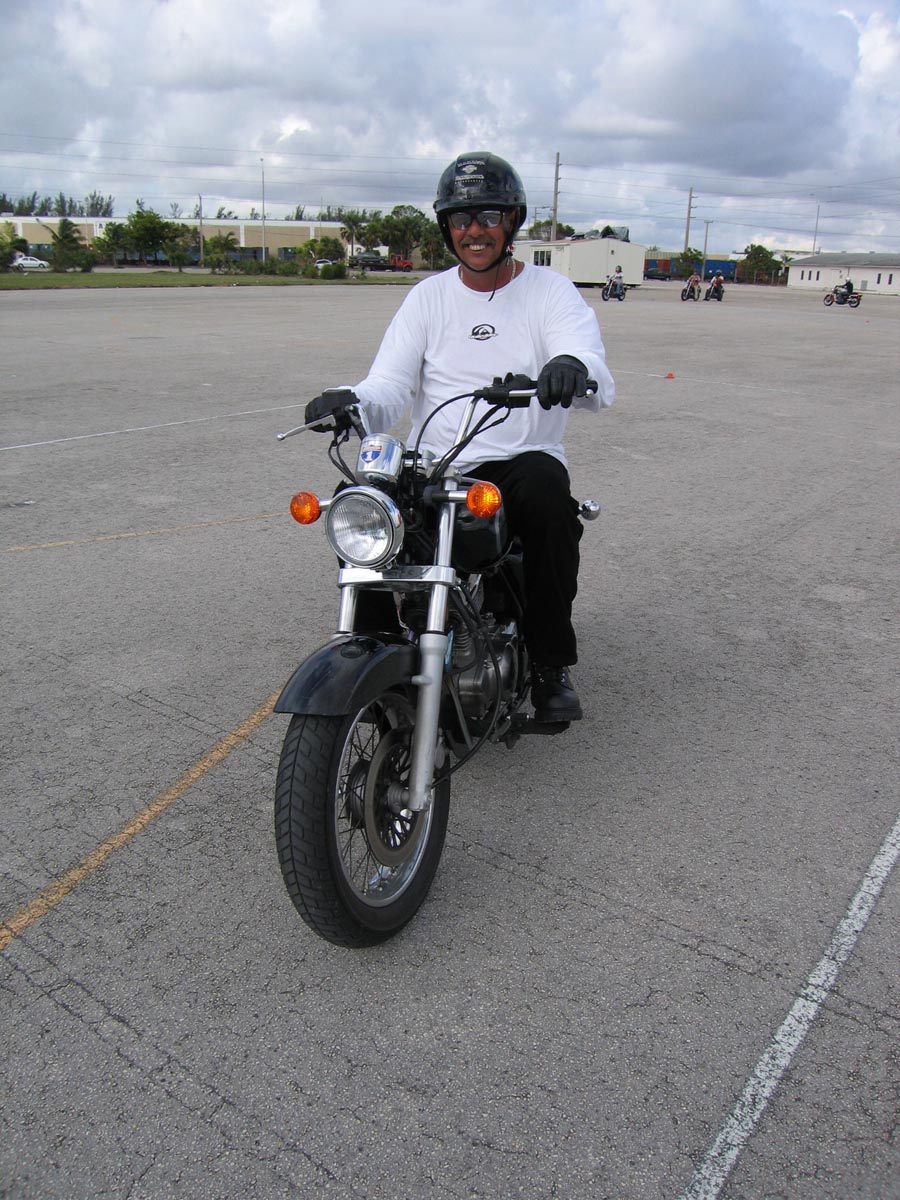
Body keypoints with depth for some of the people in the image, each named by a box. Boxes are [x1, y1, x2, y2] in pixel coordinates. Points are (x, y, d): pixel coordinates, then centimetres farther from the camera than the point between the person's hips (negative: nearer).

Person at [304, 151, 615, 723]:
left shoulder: (552, 291, 5)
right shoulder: (429, 296, 13)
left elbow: (600, 384, -13)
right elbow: (390, 387, 2)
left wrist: (574, 368, -39)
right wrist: (352, 402, -23)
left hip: (524, 459, -2)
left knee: (545, 486, -36)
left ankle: (552, 662, -21)